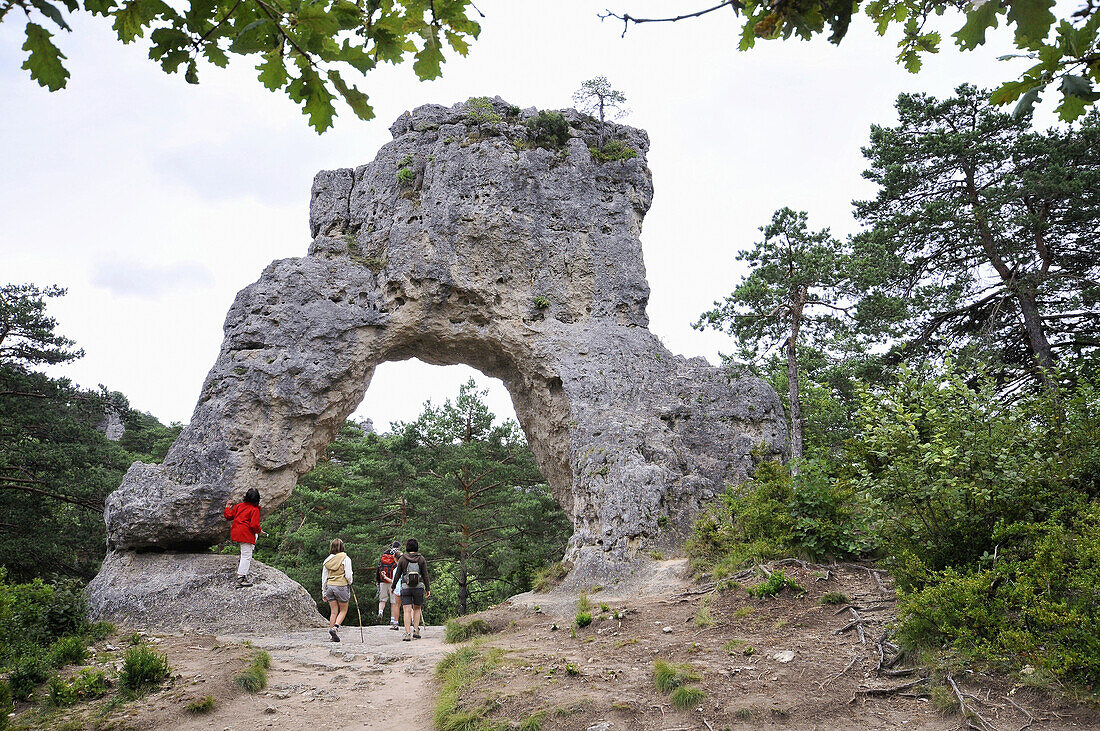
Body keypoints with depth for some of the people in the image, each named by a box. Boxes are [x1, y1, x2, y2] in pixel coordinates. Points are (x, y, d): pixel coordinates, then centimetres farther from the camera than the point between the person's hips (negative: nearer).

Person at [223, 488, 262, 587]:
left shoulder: (239, 506, 6)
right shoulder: (255, 510, -10)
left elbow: (229, 516, 13)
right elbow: (254, 525, -16)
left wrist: (227, 507, 29)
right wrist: (259, 531, 3)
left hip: (235, 533, 7)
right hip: (245, 535, -7)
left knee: (255, 536, 32)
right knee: (246, 556, 0)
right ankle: (240, 579, -3)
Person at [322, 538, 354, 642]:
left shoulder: (327, 560, 6)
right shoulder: (345, 559, -7)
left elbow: (324, 577, 10)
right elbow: (348, 575, -11)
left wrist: (324, 592, 16)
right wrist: (349, 583, 10)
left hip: (330, 586, 4)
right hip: (342, 586, -4)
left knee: (333, 612, 9)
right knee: (343, 610, 10)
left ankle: (333, 635, 8)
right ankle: (335, 627, -11)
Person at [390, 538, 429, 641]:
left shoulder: (402, 559, 1)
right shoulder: (421, 559, 1)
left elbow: (397, 575, 4)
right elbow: (425, 575, 2)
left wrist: (393, 586, 18)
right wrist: (428, 589, 8)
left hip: (405, 587, -1)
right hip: (419, 587, 1)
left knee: (407, 611, -2)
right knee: (417, 609, 16)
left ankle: (407, 633, -11)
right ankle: (416, 631, 9)